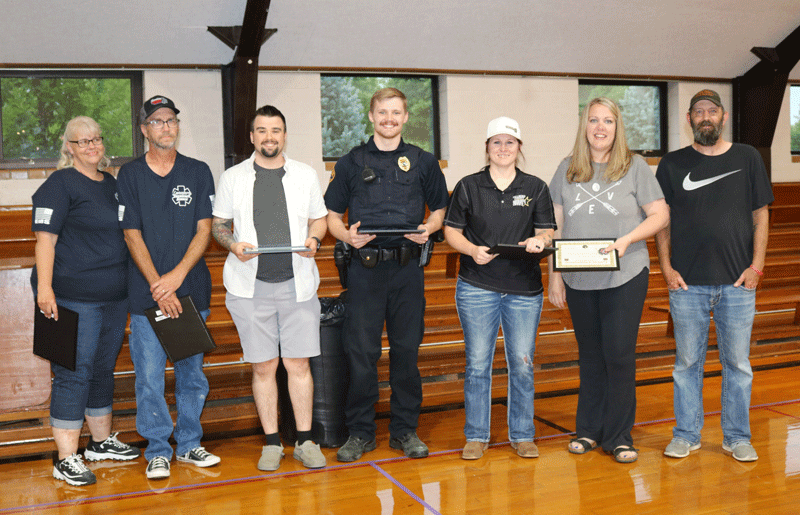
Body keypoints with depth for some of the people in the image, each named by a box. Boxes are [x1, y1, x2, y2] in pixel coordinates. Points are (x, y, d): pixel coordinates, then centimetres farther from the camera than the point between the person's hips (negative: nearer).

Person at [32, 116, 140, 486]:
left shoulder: (111, 183, 15)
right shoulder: (60, 184, -7)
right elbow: (45, 237, -14)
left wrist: (131, 284, 23)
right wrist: (44, 287, -22)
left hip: (114, 296, 8)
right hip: (73, 298, -7)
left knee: (104, 368, 16)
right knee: (74, 373, -5)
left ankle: (101, 441, 30)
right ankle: (67, 459, 1)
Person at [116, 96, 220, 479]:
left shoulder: (198, 172, 6)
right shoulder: (130, 175, 3)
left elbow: (204, 229, 0)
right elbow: (132, 235, -2)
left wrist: (176, 276, -12)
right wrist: (158, 286, -12)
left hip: (191, 289, 1)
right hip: (147, 292, -1)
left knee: (191, 372, 8)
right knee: (149, 375, 0)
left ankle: (189, 443, 22)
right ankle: (158, 451, 14)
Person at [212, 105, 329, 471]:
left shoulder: (305, 175, 10)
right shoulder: (233, 177, 7)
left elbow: (319, 219, 15)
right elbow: (218, 224, 10)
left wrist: (314, 239, -6)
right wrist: (234, 245, -10)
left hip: (297, 283, 0)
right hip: (251, 286, 0)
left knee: (298, 364, 2)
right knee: (263, 367, 4)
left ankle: (305, 441, 13)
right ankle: (272, 443, 16)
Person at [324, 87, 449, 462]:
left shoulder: (423, 162, 10)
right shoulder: (351, 163, 8)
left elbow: (439, 210, 15)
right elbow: (333, 216, 9)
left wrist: (428, 229, -6)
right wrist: (348, 235, -12)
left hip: (407, 266, 1)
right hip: (365, 266, -1)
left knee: (406, 350, 6)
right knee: (361, 353, 0)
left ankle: (405, 429, 18)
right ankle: (360, 431, 13)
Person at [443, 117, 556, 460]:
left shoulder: (536, 188, 8)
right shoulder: (468, 187, 5)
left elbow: (547, 233, 6)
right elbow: (451, 231, 5)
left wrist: (539, 242, -17)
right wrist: (473, 250, -14)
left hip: (524, 289, 1)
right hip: (477, 287, -1)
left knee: (522, 363, 5)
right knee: (477, 362, 3)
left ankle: (522, 435, 20)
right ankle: (476, 436, 17)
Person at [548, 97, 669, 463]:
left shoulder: (634, 167, 1)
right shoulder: (567, 170, 8)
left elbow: (660, 215, -1)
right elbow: (555, 227, 9)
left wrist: (626, 240, -17)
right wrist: (554, 275, 4)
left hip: (625, 277, -2)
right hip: (578, 279, 3)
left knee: (619, 354, -2)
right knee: (590, 355, 12)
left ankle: (619, 436, 11)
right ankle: (589, 429, 24)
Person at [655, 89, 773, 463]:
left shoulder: (747, 158, 7)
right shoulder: (672, 164, 6)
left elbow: (761, 215, 7)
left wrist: (757, 266, -2)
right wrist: (666, 268, -3)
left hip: (737, 282, 0)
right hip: (687, 282, 0)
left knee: (737, 363, 7)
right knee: (687, 362, 7)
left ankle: (737, 437, 20)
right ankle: (686, 435, 19)